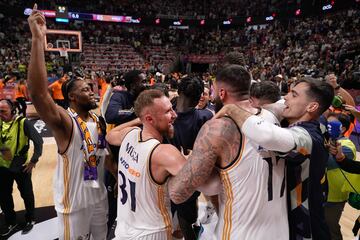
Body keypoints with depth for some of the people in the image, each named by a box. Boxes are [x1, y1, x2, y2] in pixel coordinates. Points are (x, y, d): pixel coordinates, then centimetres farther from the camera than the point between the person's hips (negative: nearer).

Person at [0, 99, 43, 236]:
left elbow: (38, 141, -16)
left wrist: (33, 160, -16)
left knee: (26, 194, 11)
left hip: (20, 166, -5)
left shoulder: (22, 123, -16)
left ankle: (30, 220, 32)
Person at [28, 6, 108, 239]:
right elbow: (38, 94, -41)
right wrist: (38, 39, -44)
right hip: (74, 203, -6)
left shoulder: (98, 120, -1)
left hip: (99, 195, 6)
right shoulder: (65, 122, -22)